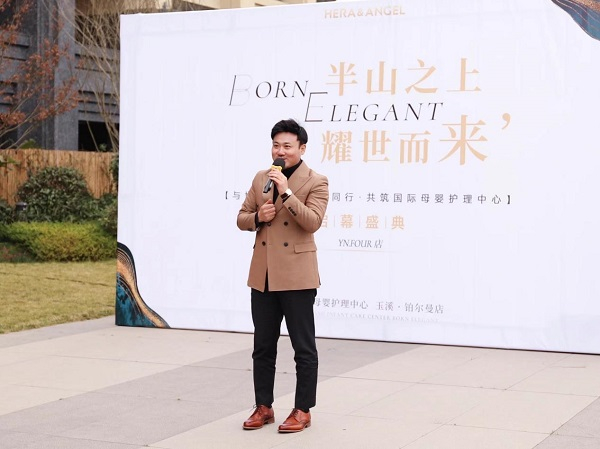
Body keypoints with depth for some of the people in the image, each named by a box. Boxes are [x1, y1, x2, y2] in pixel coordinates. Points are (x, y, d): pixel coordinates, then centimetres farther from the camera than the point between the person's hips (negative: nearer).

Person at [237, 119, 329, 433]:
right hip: (263, 276, 5)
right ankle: (263, 407, 22)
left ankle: (302, 410, 11)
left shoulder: (316, 182, -4)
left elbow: (313, 221, -17)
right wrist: (257, 217, -8)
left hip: (296, 276, -5)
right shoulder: (261, 179, 11)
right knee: (263, 346, 12)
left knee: (304, 348, 2)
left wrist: (286, 192, -23)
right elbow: (241, 218, 14)